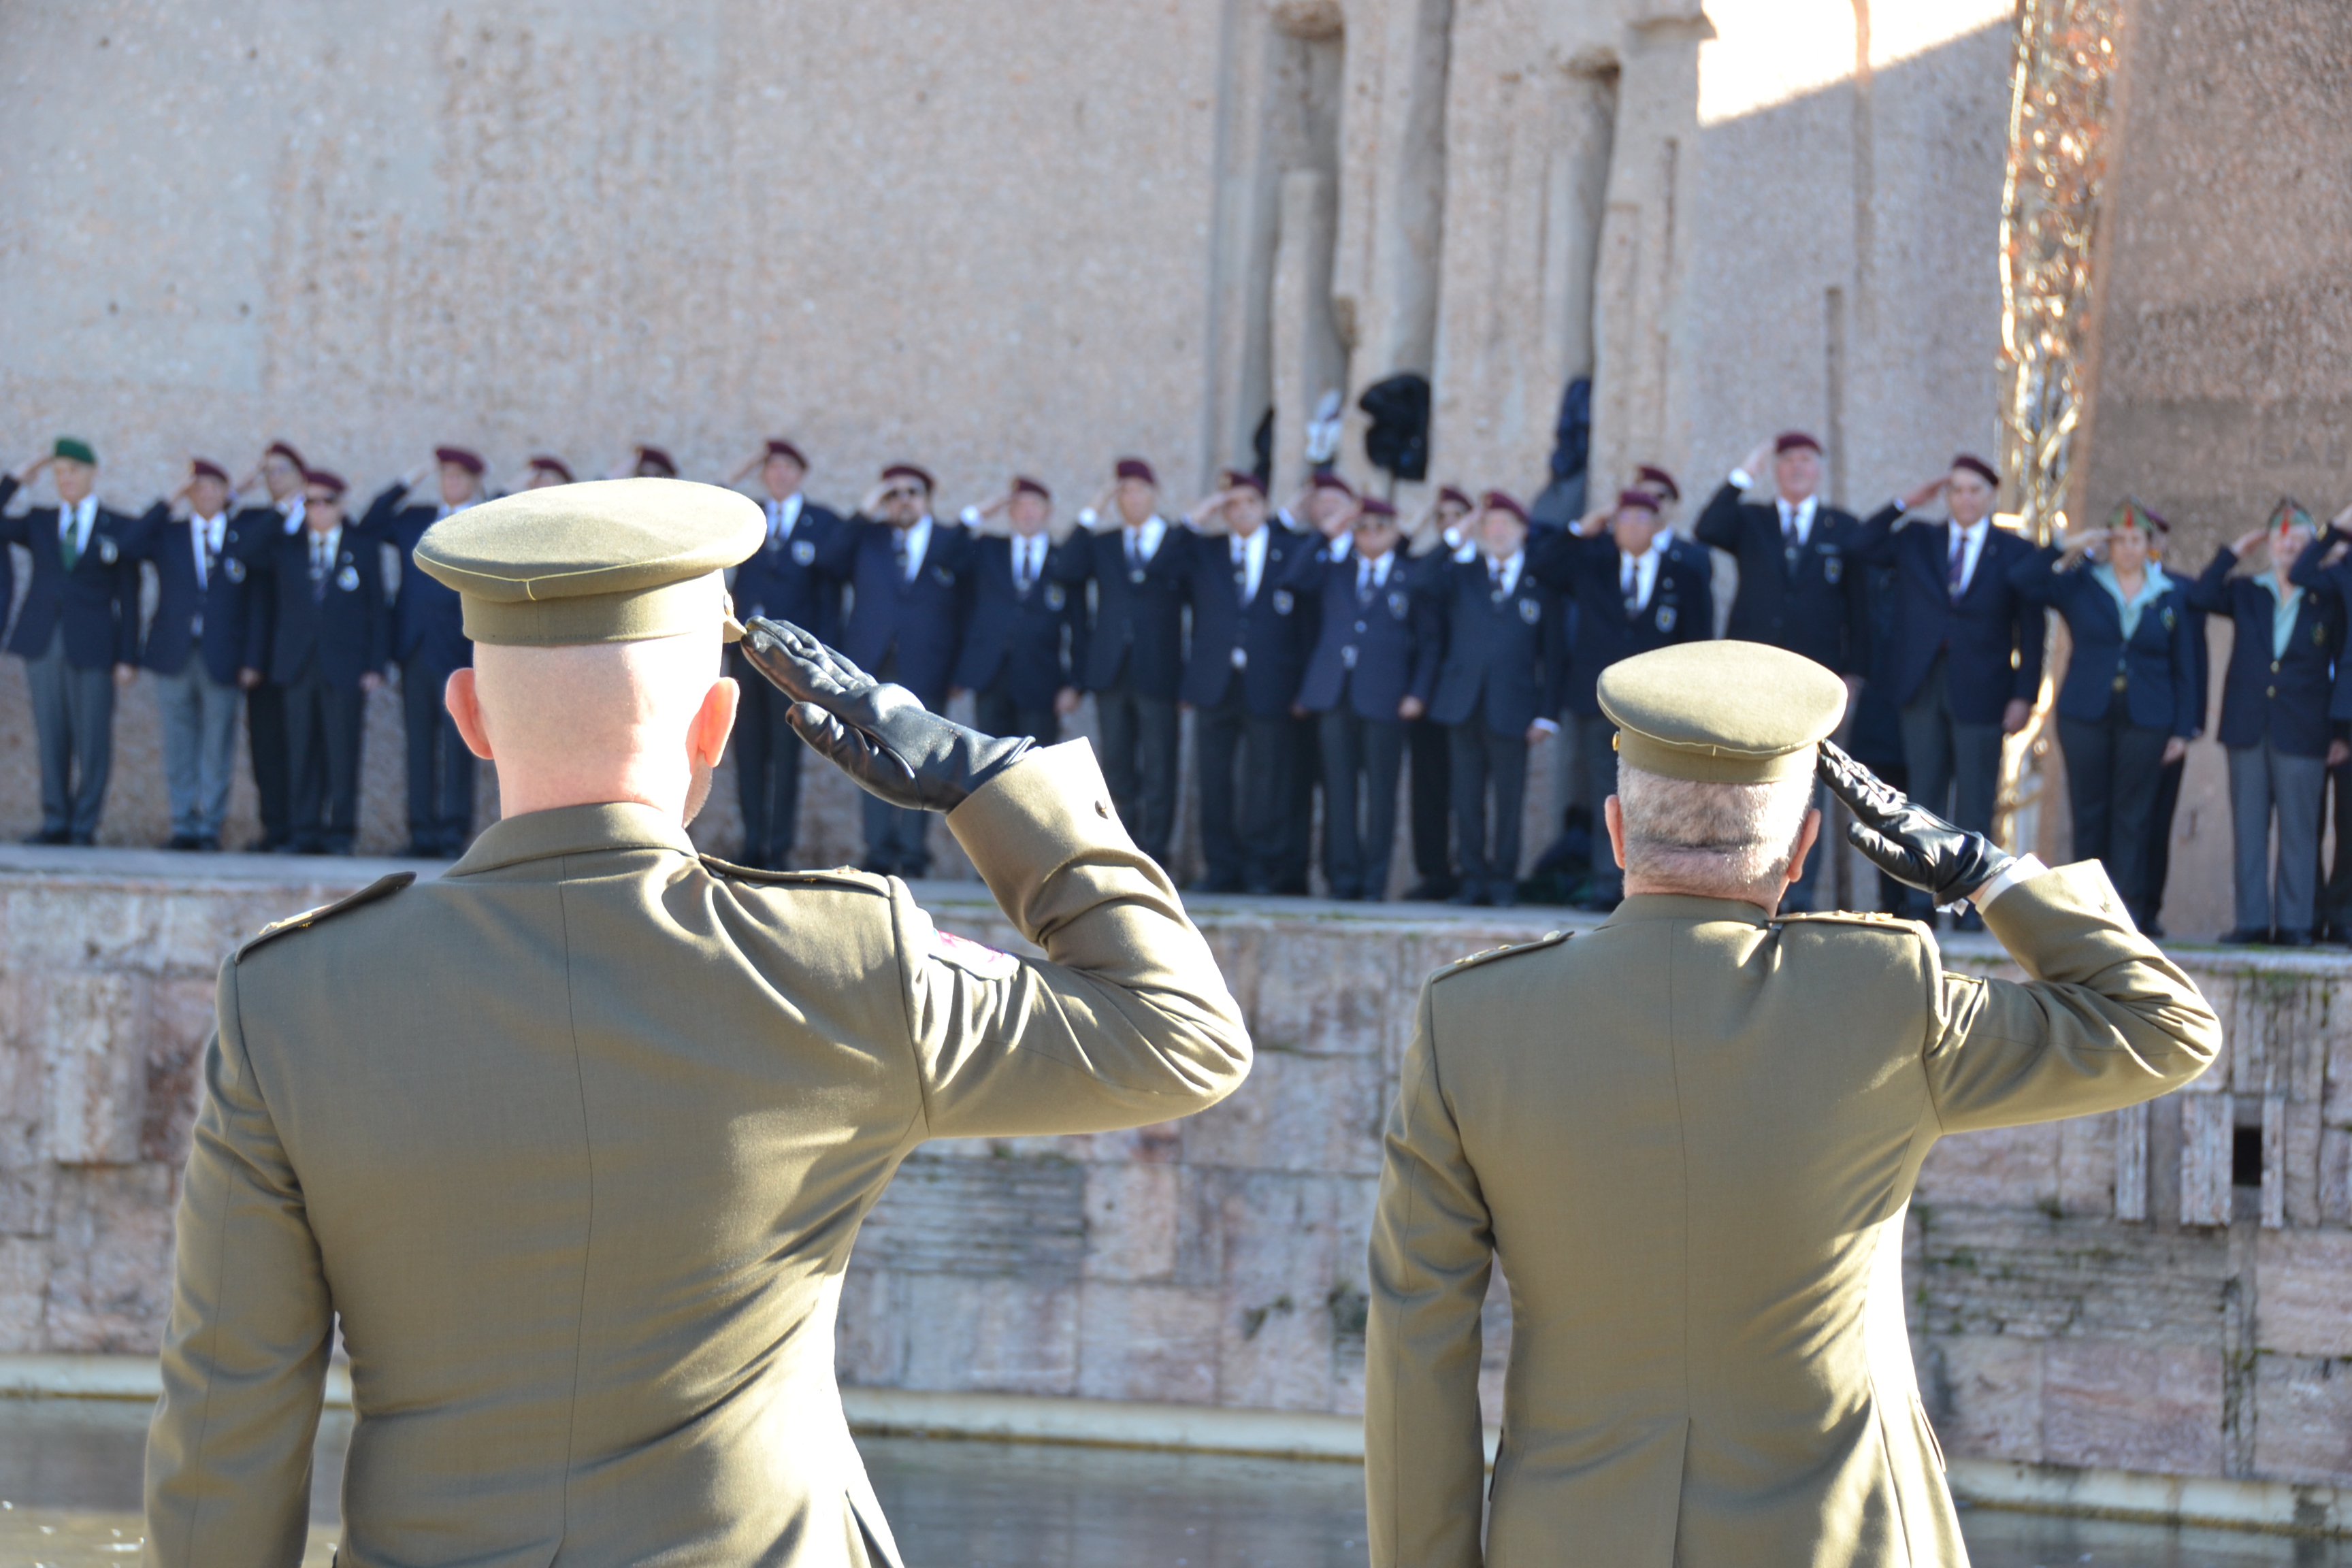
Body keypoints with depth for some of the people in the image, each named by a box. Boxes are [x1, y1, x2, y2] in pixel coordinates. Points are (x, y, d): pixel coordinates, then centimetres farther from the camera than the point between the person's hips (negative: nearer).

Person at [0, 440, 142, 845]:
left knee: (92, 739, -3)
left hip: (92, 645, -3)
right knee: (51, 736, 4)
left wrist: (128, 657, -3)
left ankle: (85, 825, 3)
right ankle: (55, 823, 9)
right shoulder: (38, 522, 14)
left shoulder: (120, 530, 6)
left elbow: (129, 599, 3)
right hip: (43, 642, 3)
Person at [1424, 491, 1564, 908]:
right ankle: (1473, 879, 9)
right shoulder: (1461, 576, 13)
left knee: (1509, 800, -2)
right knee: (1467, 798, 2)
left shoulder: (1542, 587, 7)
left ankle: (1504, 880, 6)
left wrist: (1547, 714, -3)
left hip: (1511, 711, -2)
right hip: (1463, 706, 2)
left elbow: (1554, 654, 5)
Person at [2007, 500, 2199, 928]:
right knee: (2089, 812, 1)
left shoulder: (2170, 598, 9)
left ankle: (2128, 906, -1)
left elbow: (2183, 668, 10)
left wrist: (2182, 730, 3)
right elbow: (2021, 580, 1)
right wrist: (2069, 551, -5)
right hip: (2086, 716, 0)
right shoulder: (2081, 586, 8)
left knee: (2132, 814, -2)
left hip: (2145, 720, 0)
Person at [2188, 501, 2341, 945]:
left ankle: (2294, 922, 2)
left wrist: (2339, 733, -1)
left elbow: (2342, 667, 4)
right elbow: (2200, 596, -4)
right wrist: (2235, 553, -1)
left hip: (2301, 733, -3)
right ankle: (2252, 920, 6)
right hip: (2247, 726, 3)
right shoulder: (2246, 592, 11)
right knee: (2248, 826, 3)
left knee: (2298, 829, -2)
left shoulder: (2328, 601, 4)